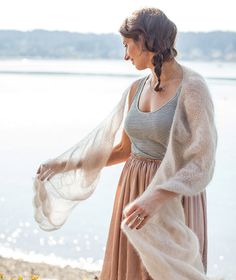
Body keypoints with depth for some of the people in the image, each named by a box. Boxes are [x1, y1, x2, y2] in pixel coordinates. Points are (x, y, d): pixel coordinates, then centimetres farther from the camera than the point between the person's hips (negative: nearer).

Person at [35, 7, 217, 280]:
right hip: (134, 194, 6)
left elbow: (202, 166, -19)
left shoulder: (193, 88, -15)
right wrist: (64, 165, 19)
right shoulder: (136, 90, 6)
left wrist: (157, 198, -32)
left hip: (175, 203, -6)